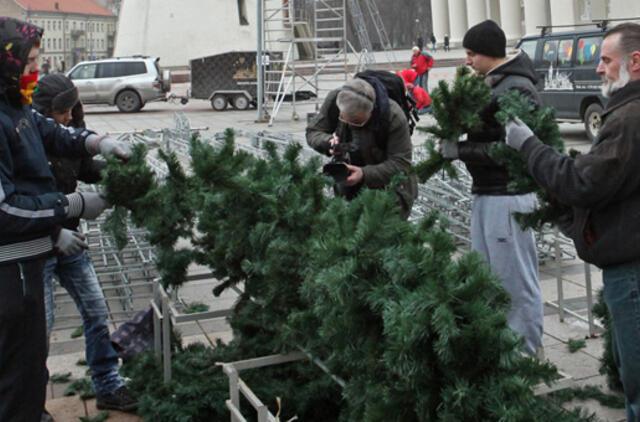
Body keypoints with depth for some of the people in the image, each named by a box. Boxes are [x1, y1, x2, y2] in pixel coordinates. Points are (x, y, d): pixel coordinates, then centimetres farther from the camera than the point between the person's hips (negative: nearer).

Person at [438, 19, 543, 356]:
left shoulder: (517, 91, -16)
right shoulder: (492, 83, 15)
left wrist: (460, 150, -17)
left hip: (508, 197, -10)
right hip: (485, 193, 10)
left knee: (517, 279, -1)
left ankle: (527, 353, 12)